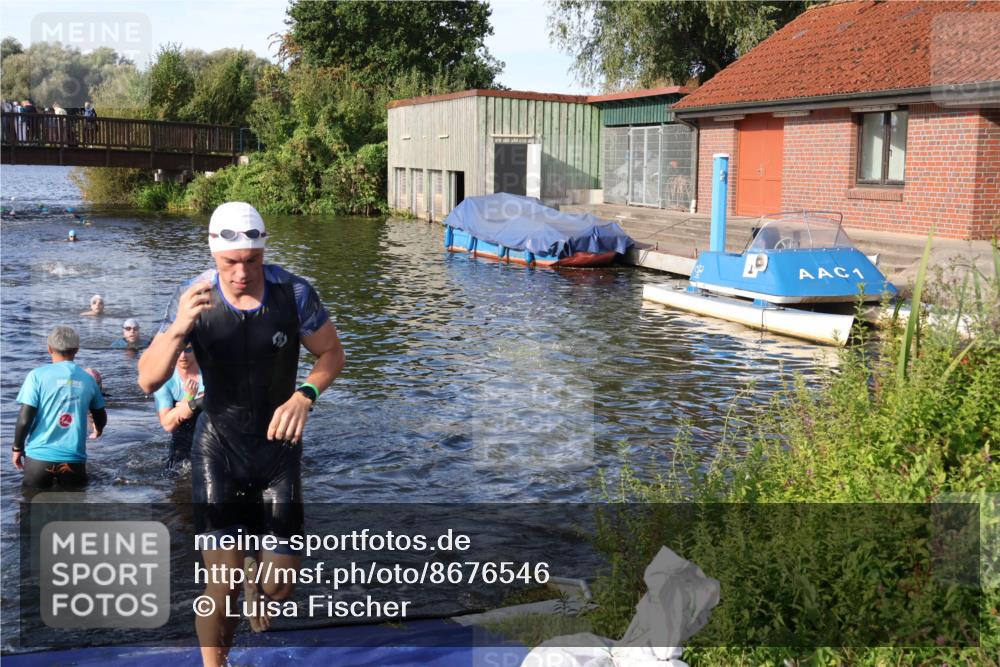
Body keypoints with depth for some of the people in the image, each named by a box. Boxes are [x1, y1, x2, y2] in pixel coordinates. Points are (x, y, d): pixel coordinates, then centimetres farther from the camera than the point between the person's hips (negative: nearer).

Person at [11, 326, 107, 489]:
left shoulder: (38, 375, -6)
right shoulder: (87, 379, 5)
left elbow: (25, 419, -10)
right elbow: (101, 419, 17)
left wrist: (17, 447, 7)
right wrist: (98, 429, 41)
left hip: (40, 455, -2)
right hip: (74, 457, 2)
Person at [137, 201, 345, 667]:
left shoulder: (293, 292, -14)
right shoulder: (194, 297, -13)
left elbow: (331, 355, 0)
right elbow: (148, 381, -16)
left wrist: (304, 395, -21)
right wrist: (179, 329, -35)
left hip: (278, 446, 1)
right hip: (219, 447, -1)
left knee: (279, 586, 6)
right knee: (221, 587, -10)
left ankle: (257, 578, 44)